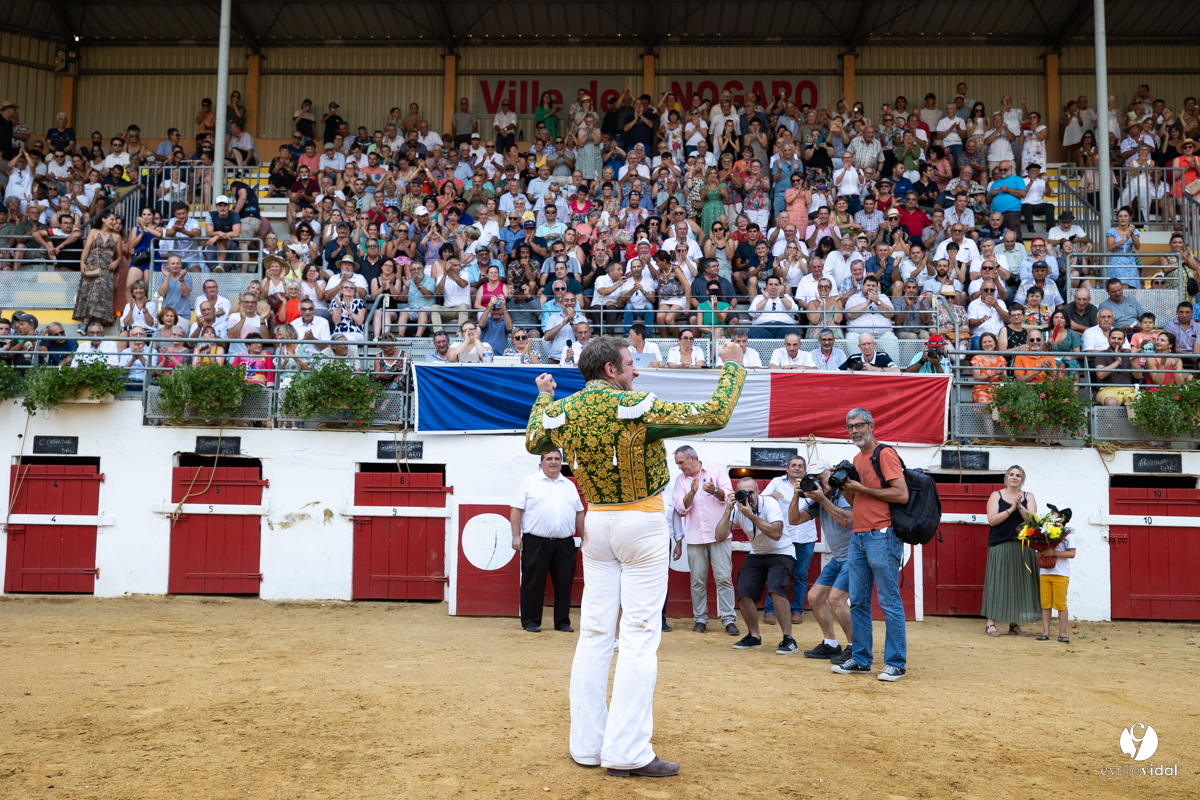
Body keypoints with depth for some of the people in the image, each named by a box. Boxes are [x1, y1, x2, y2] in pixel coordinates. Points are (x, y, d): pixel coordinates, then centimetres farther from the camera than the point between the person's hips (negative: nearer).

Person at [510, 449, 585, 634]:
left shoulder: (569, 485, 16)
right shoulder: (529, 483, 3)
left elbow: (579, 513, 19)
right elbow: (516, 510, -1)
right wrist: (516, 536, -9)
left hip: (564, 544, 4)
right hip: (536, 542, -4)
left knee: (564, 584, 6)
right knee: (533, 583, 2)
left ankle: (563, 622, 16)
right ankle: (530, 621, 12)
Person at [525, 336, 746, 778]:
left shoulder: (563, 411, -2)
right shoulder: (638, 408, -17)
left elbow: (534, 442, 21)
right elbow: (714, 415, -15)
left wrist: (543, 397, 35)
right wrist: (731, 366, -1)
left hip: (596, 523, 6)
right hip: (642, 525, -5)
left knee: (594, 633, 10)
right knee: (639, 634, -3)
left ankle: (587, 745, 15)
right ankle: (626, 752, -4)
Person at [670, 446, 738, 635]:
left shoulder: (717, 470, 4)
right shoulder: (681, 480, 10)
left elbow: (729, 495, -5)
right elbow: (681, 508, 1)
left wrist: (715, 491, -25)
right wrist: (692, 492, -16)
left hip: (719, 534, -3)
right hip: (694, 537, 3)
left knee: (724, 577, -7)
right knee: (697, 581, 4)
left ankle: (729, 620, -5)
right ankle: (700, 619, 11)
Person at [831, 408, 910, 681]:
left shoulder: (885, 454, -6)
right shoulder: (856, 460, 19)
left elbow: (902, 495, -16)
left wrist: (862, 488, -14)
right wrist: (844, 486, 6)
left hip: (882, 535, -8)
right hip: (858, 536, 8)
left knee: (889, 601, -3)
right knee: (858, 601, 9)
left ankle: (896, 663, 3)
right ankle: (861, 659, 17)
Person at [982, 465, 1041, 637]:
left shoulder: (1028, 497, 11)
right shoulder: (996, 495, 5)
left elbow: (1032, 520, -3)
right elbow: (992, 520, -8)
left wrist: (1020, 507, -16)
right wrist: (1011, 509, -14)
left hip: (1022, 547, 2)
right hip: (1000, 545, -2)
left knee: (1019, 583, 3)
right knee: (998, 582, -3)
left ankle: (1014, 624, 11)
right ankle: (991, 623, 0)